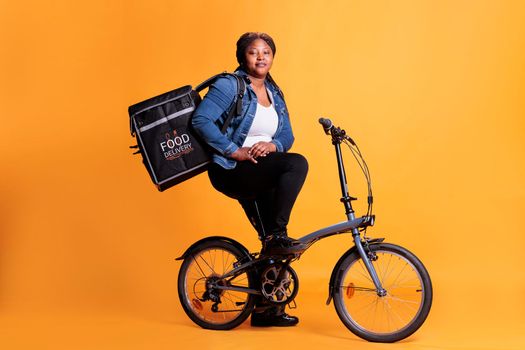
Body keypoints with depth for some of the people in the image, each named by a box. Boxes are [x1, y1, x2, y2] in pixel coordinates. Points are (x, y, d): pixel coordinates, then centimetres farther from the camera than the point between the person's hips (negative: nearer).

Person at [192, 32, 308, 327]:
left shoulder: (274, 93, 14)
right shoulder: (229, 85, -8)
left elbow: (287, 136, 11)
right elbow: (201, 120, -18)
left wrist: (272, 145, -13)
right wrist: (236, 151, -21)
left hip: (259, 176, 8)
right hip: (230, 171, -7)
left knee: (271, 243, 6)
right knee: (297, 163, -28)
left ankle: (265, 308, 20)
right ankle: (278, 236, -20)